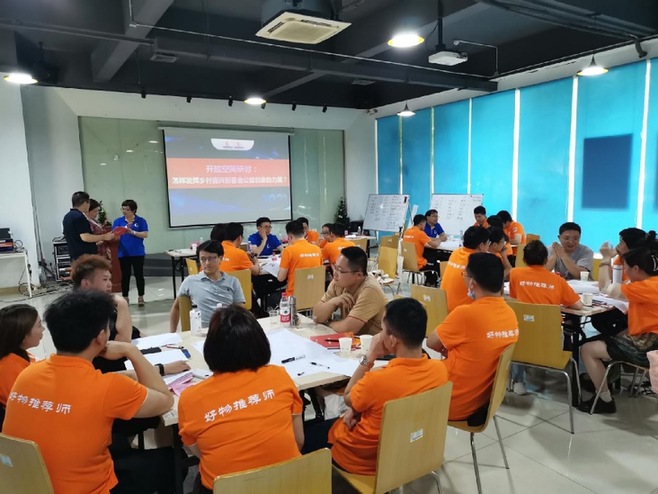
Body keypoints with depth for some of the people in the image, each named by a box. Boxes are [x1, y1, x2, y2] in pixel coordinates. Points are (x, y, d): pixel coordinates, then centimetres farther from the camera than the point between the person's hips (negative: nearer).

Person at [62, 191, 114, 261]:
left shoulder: (67, 217, 15)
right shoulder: (79, 217, -16)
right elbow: (85, 237, -23)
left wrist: (95, 242, 26)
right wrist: (104, 237, -13)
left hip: (74, 255, 10)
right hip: (86, 256, -10)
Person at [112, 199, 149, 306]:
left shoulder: (141, 221, 0)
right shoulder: (118, 221, 4)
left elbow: (145, 235, -8)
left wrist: (132, 232, -19)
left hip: (138, 253, -1)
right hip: (123, 253, 1)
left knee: (139, 275, 4)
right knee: (125, 276, 8)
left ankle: (140, 297, 14)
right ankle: (125, 298, 17)